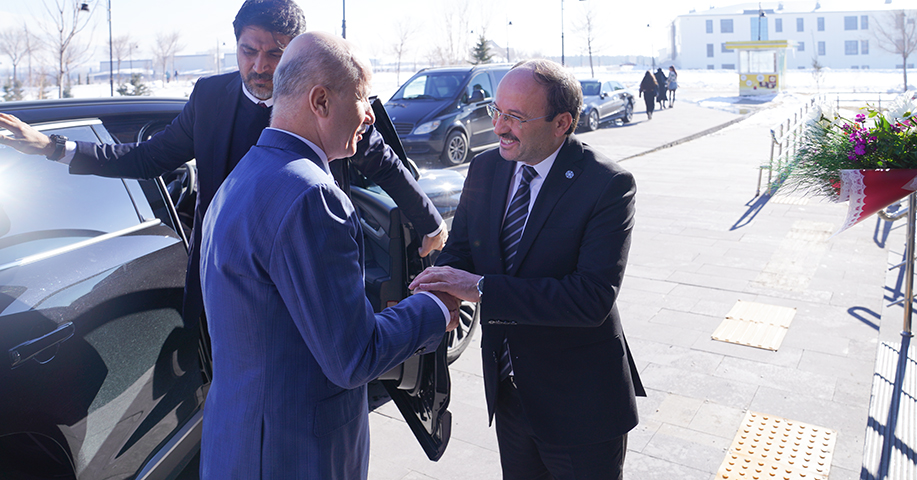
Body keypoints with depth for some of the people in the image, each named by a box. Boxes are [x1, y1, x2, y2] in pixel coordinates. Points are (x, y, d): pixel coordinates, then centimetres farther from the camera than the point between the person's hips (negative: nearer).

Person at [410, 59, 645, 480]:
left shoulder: (608, 185, -21)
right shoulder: (485, 168, -2)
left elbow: (593, 297, -29)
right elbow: (458, 251, 3)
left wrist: (481, 288, -34)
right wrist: (437, 295, -20)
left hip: (579, 402, -5)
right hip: (508, 390, 5)